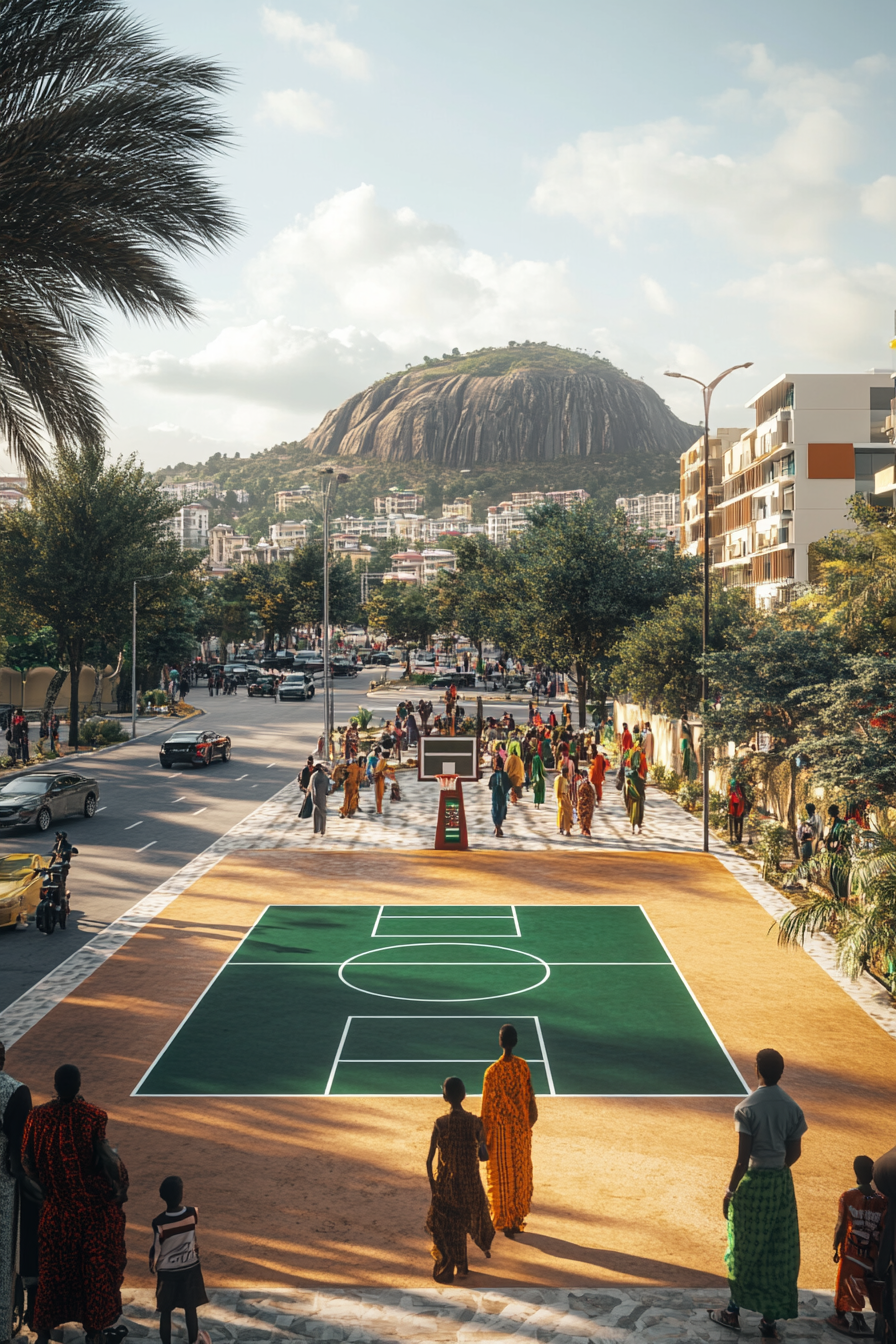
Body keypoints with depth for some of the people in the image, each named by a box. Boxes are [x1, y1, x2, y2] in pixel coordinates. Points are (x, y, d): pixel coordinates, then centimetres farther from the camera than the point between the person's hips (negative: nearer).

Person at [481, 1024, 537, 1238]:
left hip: (501, 1132, -3)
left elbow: (488, 1107, -15)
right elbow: (529, 1098, 1)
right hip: (521, 1131, 3)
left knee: (503, 1176, 11)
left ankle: (506, 1222, 20)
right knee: (520, 1173, 16)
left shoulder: (492, 1072, -21)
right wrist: (528, 1124, 15)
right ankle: (518, 1219, 27)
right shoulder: (523, 1066, -9)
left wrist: (484, 1136, -4)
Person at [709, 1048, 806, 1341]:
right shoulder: (792, 1108, -3)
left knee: (744, 1251, 12)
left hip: (753, 1184, -4)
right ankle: (770, 1320, 18)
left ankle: (733, 1312, 25)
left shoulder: (747, 1108, -18)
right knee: (778, 1256, 12)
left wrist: (730, 1191, -7)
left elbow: (742, 1159, -18)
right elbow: (795, 1152, 4)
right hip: (782, 1185, 4)